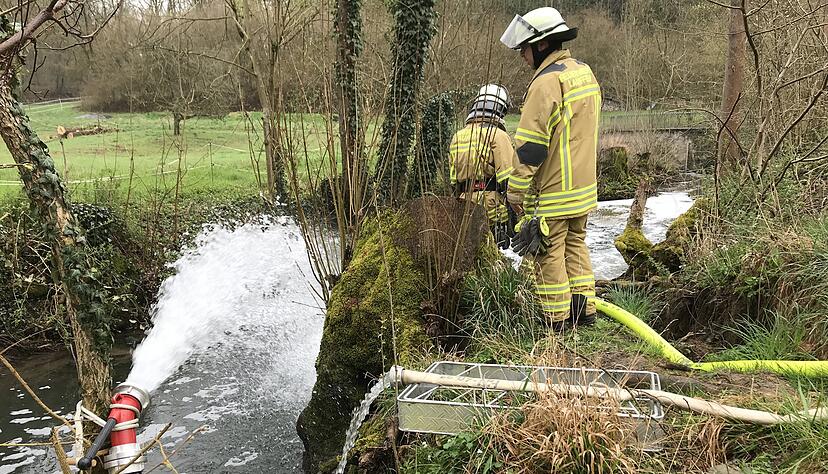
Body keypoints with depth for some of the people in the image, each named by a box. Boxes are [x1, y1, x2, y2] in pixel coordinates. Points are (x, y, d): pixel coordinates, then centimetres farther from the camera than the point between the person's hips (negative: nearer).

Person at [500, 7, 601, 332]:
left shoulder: (547, 82, -19)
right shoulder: (585, 73, 11)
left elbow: (530, 146, -21)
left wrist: (515, 193, -15)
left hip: (551, 193, -9)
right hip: (584, 187, 9)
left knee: (548, 255, 2)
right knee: (576, 246, 20)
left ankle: (557, 323, 11)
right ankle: (584, 311, 28)